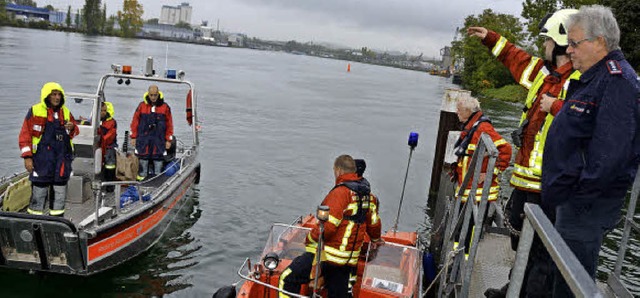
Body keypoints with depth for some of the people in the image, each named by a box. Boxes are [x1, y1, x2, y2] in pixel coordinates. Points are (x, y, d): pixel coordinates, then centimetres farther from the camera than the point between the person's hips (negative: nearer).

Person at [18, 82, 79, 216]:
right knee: (39, 190, -1)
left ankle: (57, 215, 21)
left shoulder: (66, 112, 12)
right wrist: (27, 157, -7)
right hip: (42, 159, -4)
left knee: (60, 189, 9)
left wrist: (72, 128, -4)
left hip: (63, 158, 4)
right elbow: (25, 135, -2)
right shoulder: (35, 111, -1)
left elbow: (74, 133, 20)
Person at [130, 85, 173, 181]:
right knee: (143, 157, 6)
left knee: (158, 158, 3)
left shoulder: (165, 107, 2)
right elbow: (135, 122, 8)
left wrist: (168, 140, 4)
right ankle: (142, 175, 17)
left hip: (159, 139, 0)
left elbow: (169, 124, 6)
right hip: (143, 138, 1)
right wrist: (133, 137, 5)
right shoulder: (142, 106, 3)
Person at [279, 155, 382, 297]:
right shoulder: (367, 193, 9)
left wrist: (310, 239, -6)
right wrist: (375, 239, 41)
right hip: (349, 259, 8)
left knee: (288, 279, -4)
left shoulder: (340, 192, -16)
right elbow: (374, 223, 21)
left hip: (327, 254, -8)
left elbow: (328, 226, -23)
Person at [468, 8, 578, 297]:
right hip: (525, 175, 10)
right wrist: (491, 38, 35)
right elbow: (517, 59, 29)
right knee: (521, 240, 23)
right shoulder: (545, 73, 11)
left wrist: (557, 107, -25)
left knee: (540, 249, -2)